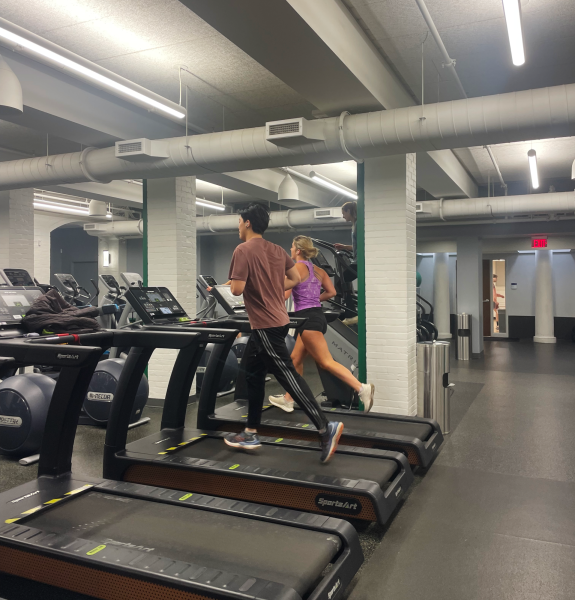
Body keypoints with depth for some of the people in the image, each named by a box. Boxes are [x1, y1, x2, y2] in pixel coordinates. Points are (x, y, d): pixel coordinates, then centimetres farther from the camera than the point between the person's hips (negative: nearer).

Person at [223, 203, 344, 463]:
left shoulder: (243, 250, -14)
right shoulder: (276, 250, 10)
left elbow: (237, 289, -19)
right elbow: (295, 279, 14)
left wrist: (232, 282, 3)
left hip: (265, 325, -9)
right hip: (276, 320, 9)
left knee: (287, 375, -8)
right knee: (252, 373, 17)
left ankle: (326, 427, -9)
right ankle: (250, 433, 25)